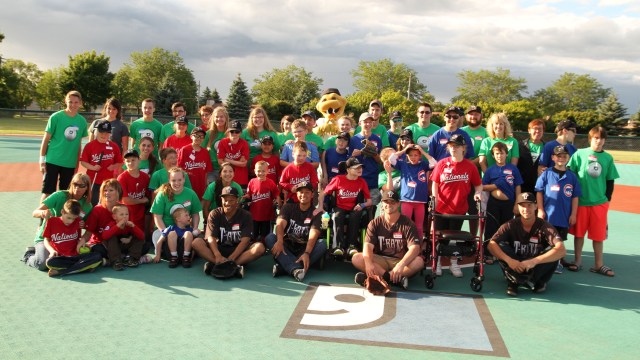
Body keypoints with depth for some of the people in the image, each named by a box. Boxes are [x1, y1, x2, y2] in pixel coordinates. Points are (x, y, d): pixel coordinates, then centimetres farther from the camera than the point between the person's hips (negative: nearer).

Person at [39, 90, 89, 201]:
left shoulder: (82, 121, 4)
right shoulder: (56, 117, -6)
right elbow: (46, 139, -3)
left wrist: (77, 164, 12)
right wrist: (42, 160, -5)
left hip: (70, 164, 3)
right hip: (53, 161, -3)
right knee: (47, 192, -2)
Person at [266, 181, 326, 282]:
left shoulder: (316, 213, -2)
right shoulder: (288, 207, 5)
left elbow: (313, 235, -18)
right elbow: (280, 224, -15)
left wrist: (306, 253, -37)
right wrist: (280, 241, -37)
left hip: (305, 249, -1)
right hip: (287, 247, 1)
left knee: (322, 244, -29)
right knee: (270, 237, -25)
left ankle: (283, 267, -39)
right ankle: (295, 269, -46)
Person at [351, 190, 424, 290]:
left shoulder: (408, 224, -5)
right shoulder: (375, 223, 1)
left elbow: (414, 248, -18)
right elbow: (368, 245, -12)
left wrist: (401, 265, -37)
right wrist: (368, 263, -35)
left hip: (401, 260, -1)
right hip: (380, 260, 2)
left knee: (419, 262, -32)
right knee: (356, 258, -25)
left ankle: (381, 277, -33)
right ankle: (397, 279, -33)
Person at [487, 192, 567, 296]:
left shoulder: (544, 226, -14)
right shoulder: (511, 225, -10)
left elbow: (561, 250, -30)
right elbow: (491, 244, -20)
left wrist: (534, 261, -39)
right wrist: (508, 260, -36)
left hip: (537, 270, -1)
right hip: (515, 268, 1)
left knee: (554, 251, -27)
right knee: (500, 247, -24)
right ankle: (513, 281, -16)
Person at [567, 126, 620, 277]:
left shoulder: (608, 158, 3)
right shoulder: (579, 154, -3)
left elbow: (610, 181, 8)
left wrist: (607, 199, 4)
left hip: (600, 202, 1)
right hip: (580, 201, -1)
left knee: (599, 234, 7)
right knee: (579, 232, 9)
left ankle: (599, 265, 18)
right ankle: (578, 261, 24)